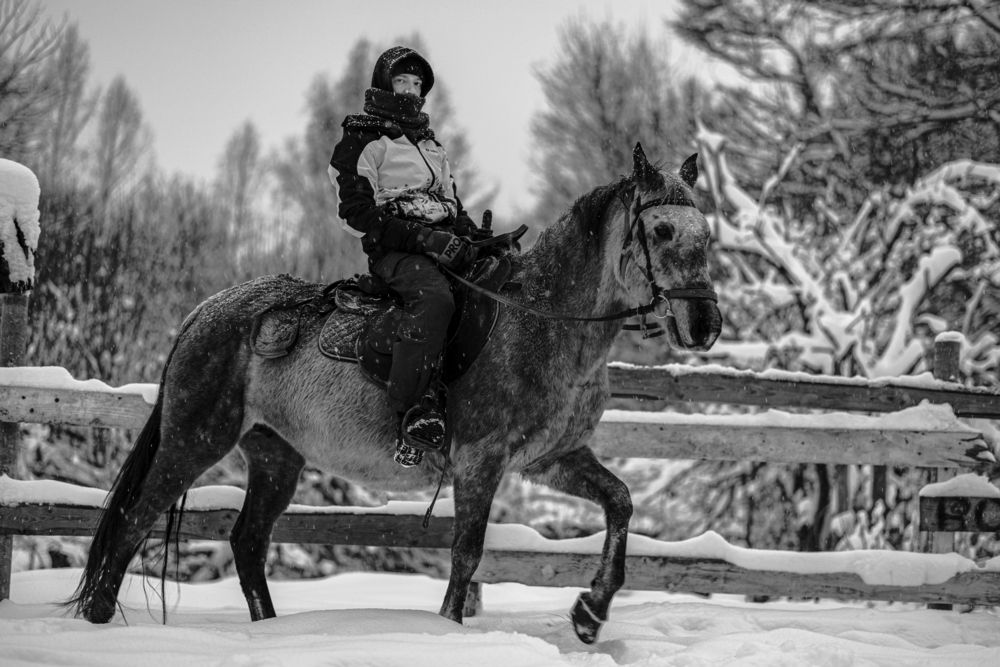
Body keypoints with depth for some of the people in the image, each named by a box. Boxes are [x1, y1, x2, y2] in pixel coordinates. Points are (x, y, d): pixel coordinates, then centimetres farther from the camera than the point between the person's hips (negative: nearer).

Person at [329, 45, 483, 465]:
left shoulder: (430, 144, 30)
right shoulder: (362, 141, 4)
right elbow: (356, 214, -7)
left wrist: (474, 237, 9)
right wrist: (423, 238, -16)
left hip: (447, 247, 8)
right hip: (395, 252, -8)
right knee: (434, 296, -39)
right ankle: (412, 411, -45)